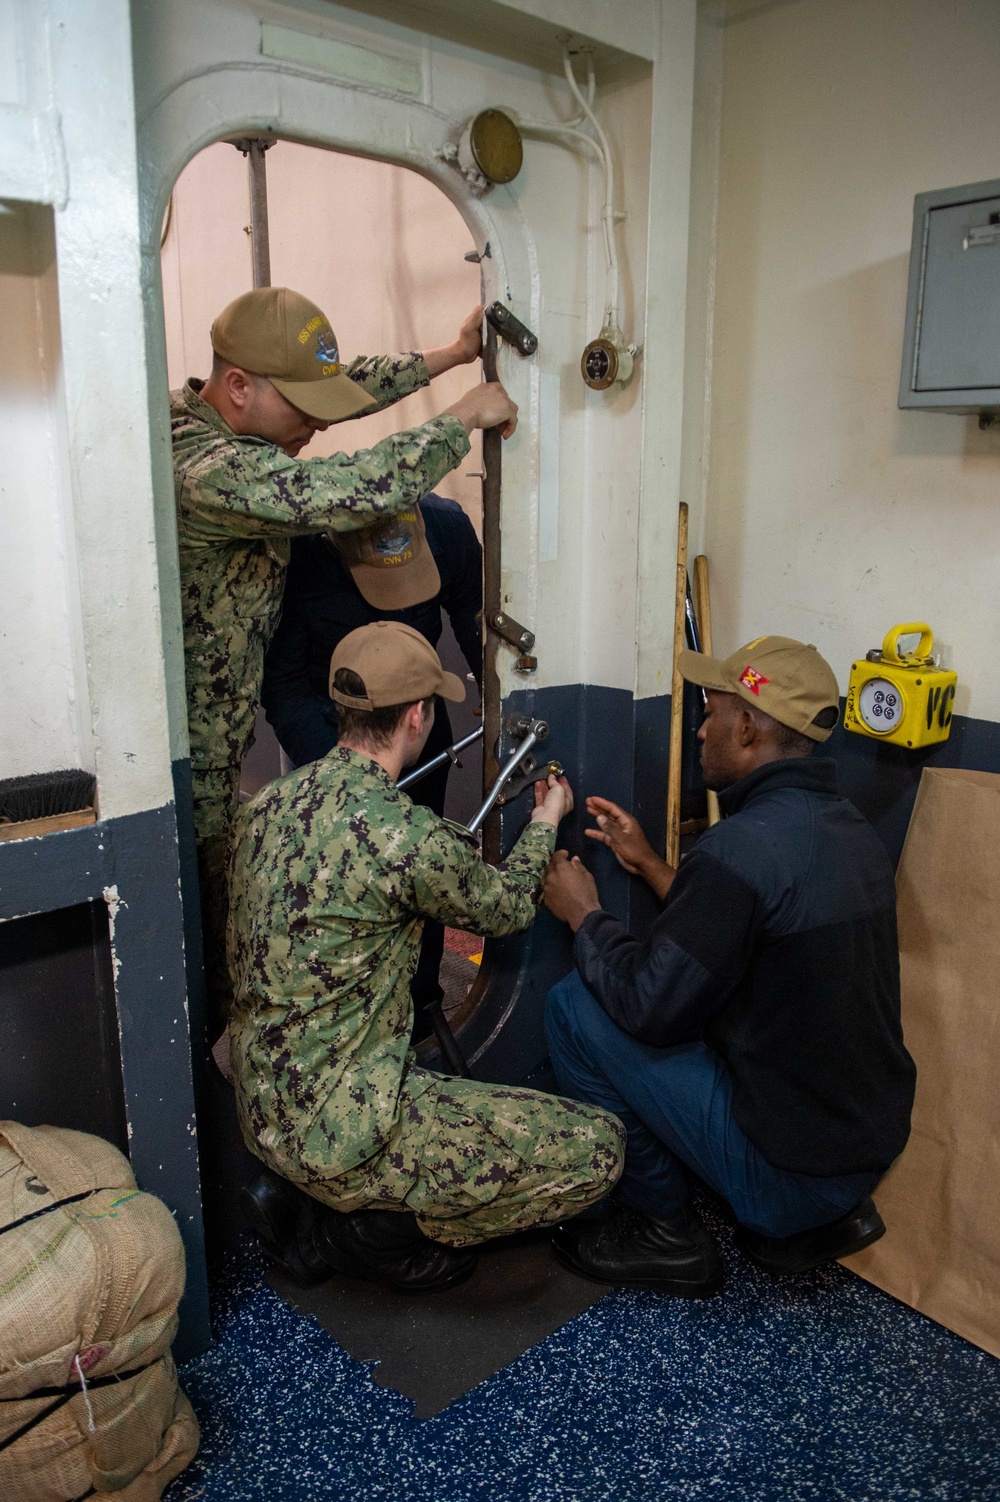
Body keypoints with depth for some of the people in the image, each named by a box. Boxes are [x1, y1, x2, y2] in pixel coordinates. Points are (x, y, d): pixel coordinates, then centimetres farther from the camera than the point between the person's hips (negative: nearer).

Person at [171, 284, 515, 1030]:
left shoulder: (197, 413, 4)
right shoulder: (210, 469, -28)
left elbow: (350, 387, 14)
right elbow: (363, 488, -33)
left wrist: (453, 353, 14)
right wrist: (467, 414, -17)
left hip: (210, 747, 10)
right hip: (188, 754, -10)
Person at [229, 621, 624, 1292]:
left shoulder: (272, 801, 1)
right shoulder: (409, 836, -24)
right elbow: (508, 907, -3)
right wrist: (547, 819, 18)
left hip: (263, 1108, 9)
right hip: (339, 1129, -9)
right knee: (596, 1147, -5)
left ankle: (295, 1197, 15)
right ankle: (370, 1228, 1)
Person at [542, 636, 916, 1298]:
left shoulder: (744, 845, -27)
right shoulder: (850, 827, 3)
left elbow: (648, 1006, -21)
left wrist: (584, 916, -4)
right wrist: (650, 864, 16)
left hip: (788, 1165, -9)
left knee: (575, 1006, -8)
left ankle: (668, 1236, 8)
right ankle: (822, 1216, 19)